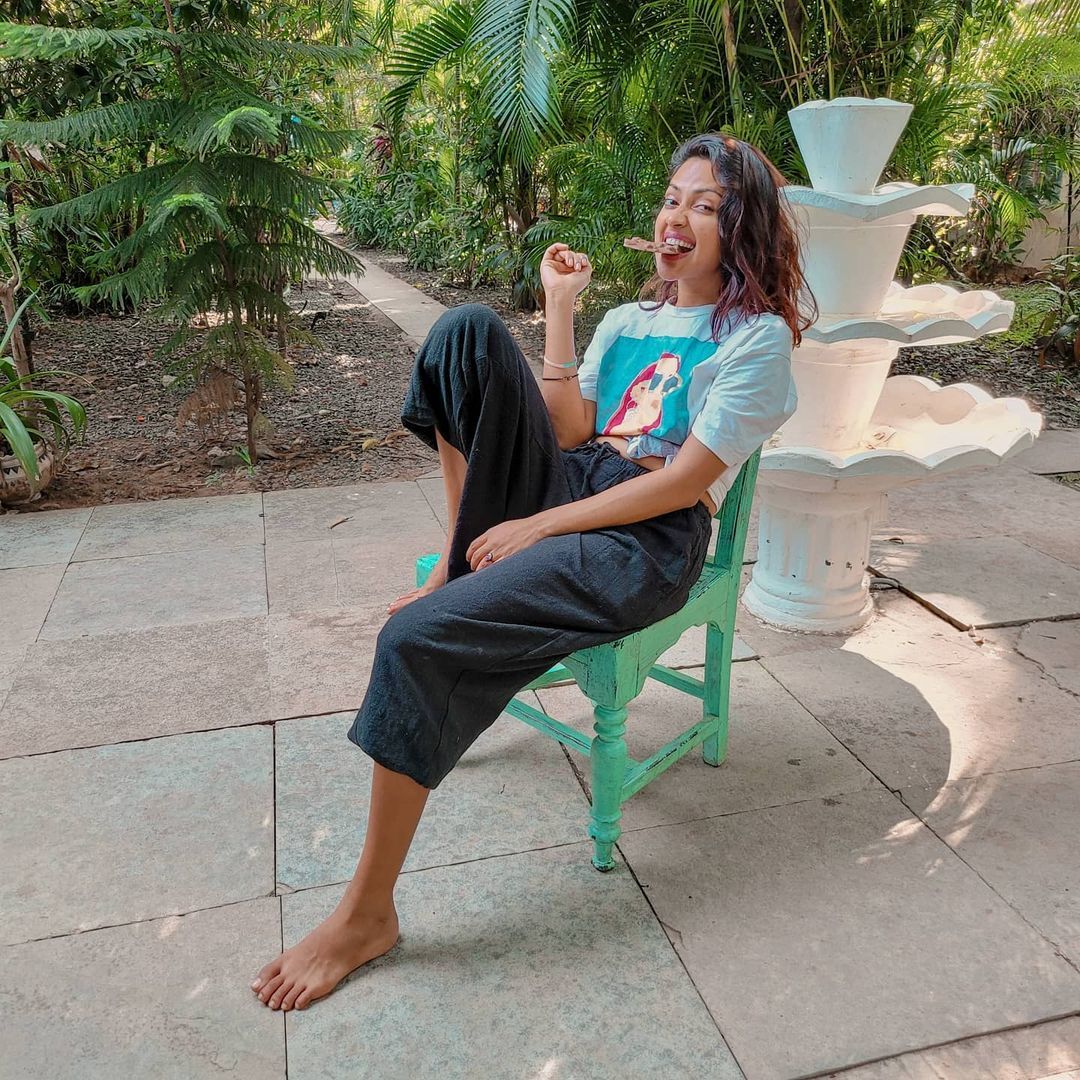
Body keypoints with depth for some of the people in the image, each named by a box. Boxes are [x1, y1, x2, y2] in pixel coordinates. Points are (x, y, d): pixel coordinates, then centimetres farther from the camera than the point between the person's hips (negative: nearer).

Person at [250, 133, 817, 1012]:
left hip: (646, 546, -6)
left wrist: (536, 528, -13)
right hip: (568, 489, 7)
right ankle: (461, 559, -8)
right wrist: (560, 309, 4)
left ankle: (370, 912, -9)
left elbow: (684, 482, -10)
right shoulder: (628, 321, 21)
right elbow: (569, 433, 7)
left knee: (419, 639, -25)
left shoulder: (758, 338, 1)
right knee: (470, 329, -11)